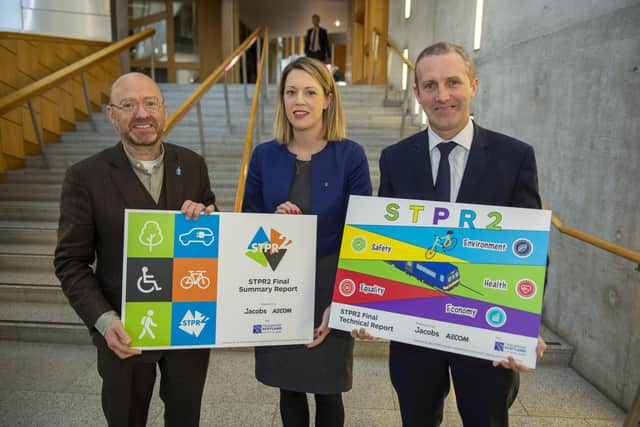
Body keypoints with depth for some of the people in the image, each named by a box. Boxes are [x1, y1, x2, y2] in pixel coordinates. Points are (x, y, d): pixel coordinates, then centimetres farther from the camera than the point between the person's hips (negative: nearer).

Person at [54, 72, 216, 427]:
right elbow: (70, 263, -8)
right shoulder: (85, 177, -11)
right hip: (124, 332, -2)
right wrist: (104, 321, -20)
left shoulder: (192, 164, -3)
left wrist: (207, 219, -18)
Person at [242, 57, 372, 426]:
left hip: (329, 289, -2)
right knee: (289, 388, 17)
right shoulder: (265, 156, -2)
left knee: (327, 391, 13)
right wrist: (273, 221, -17)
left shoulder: (350, 156, -10)